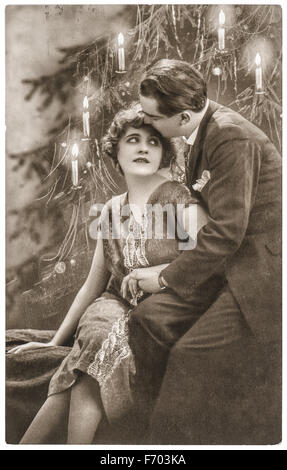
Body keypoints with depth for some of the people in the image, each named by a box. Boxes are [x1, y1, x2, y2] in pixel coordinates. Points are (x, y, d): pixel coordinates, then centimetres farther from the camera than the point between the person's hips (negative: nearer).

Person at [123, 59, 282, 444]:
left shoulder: (232, 137, -22)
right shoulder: (203, 128, 6)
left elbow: (226, 232, -23)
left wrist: (167, 278, -14)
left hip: (259, 269, -8)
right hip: (228, 260, 8)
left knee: (194, 356, -9)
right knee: (147, 319, -5)